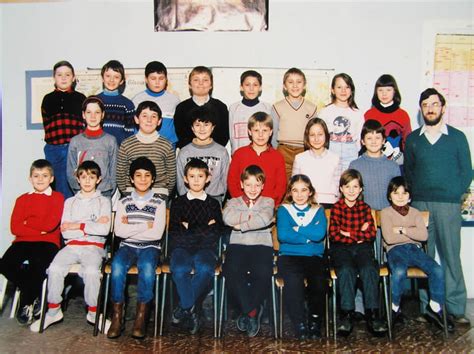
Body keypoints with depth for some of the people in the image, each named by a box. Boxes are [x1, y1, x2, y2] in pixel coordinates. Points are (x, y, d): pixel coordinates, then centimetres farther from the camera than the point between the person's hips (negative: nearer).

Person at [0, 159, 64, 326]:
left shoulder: (57, 197, 9)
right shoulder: (22, 199, 18)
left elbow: (50, 224, -7)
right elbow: (15, 228, 3)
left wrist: (27, 223, 1)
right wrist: (39, 229, -7)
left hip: (47, 242, -3)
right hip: (23, 242, 3)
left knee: (39, 265, -33)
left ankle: (26, 303, -6)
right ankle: (33, 296, -2)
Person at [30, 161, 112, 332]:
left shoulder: (103, 201, 10)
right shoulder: (70, 202, 17)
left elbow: (104, 229, -6)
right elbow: (65, 232, 3)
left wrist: (78, 225, -4)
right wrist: (92, 225, -5)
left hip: (94, 246, -2)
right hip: (72, 245, 3)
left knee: (91, 271, -32)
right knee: (54, 268, -26)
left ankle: (93, 312, -13)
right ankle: (53, 311, -8)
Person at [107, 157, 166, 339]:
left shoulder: (159, 203, 4)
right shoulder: (124, 202, 10)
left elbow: (157, 234, -8)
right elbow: (119, 231, -4)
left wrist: (130, 229, -6)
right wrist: (145, 226, -7)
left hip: (150, 247, -1)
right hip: (127, 246, 2)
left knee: (147, 268, -34)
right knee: (117, 266, -31)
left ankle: (141, 317, -24)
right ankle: (117, 316, -21)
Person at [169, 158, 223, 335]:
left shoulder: (213, 204, 18)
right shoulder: (178, 202, 17)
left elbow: (217, 232, 4)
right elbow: (174, 231, 3)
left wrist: (189, 228, -1)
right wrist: (203, 229, -1)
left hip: (205, 248, 0)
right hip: (182, 247, 0)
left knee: (205, 269, -33)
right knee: (180, 269, -32)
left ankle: (184, 307, -15)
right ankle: (191, 311, -17)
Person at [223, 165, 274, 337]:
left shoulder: (268, 202, 18)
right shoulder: (233, 202, 20)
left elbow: (265, 219, -7)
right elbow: (228, 218, -6)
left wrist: (241, 225, -3)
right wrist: (254, 215, -2)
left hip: (262, 245, 0)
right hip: (238, 245, 1)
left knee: (263, 273, -31)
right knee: (231, 271, -31)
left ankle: (247, 310, -6)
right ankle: (252, 310, -12)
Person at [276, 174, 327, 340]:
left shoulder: (318, 211, 15)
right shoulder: (283, 209, 12)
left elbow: (319, 234, -6)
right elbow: (282, 235, -6)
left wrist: (296, 229, -3)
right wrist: (309, 236, -3)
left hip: (314, 257, 1)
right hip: (289, 256, -1)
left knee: (319, 281, -31)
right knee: (293, 280, -35)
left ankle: (315, 322, -6)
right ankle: (300, 326, -20)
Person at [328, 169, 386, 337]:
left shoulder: (365, 207, 14)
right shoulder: (336, 208, 7)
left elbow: (372, 233, 3)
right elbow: (334, 234, -4)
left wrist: (349, 234, -5)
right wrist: (359, 235, -4)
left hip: (362, 247, 2)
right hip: (341, 248, -2)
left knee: (369, 269, -29)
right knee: (346, 270, -32)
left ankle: (372, 314, -26)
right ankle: (346, 314, -28)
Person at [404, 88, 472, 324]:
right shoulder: (412, 139, 11)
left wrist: (454, 194, -3)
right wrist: (416, 192, 2)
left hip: (448, 205, -1)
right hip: (419, 204, 2)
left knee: (451, 255, -1)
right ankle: (426, 305, 12)